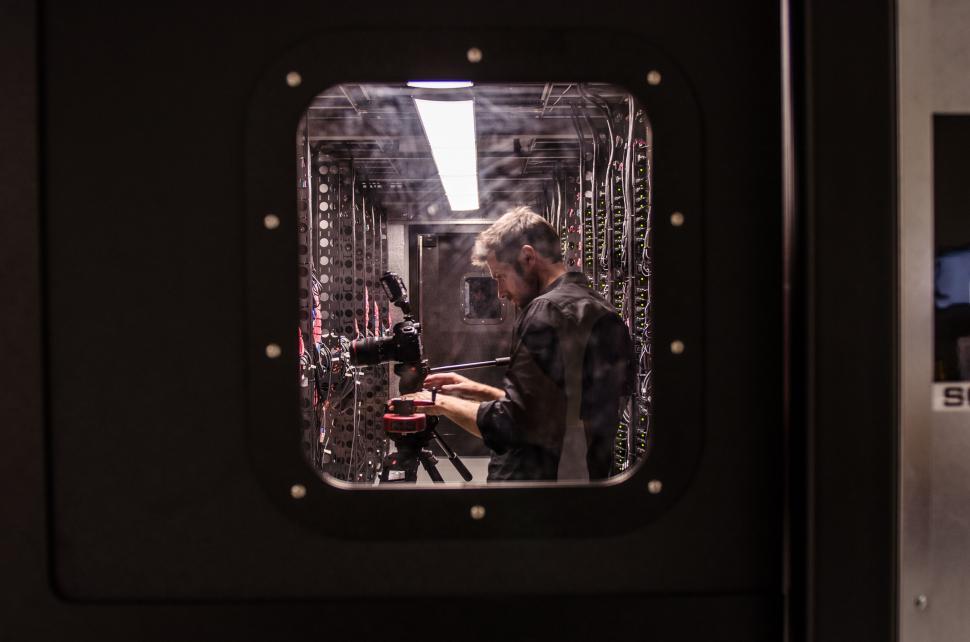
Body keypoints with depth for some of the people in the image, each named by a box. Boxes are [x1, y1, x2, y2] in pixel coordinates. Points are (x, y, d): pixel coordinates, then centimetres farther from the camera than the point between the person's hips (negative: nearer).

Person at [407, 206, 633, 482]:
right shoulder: (604, 314, 10)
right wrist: (480, 391, 16)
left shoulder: (548, 310, -16)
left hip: (532, 476, -9)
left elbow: (509, 425, -20)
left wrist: (443, 404, -5)